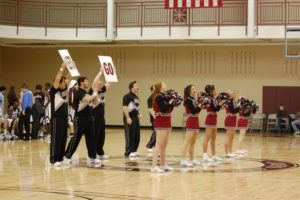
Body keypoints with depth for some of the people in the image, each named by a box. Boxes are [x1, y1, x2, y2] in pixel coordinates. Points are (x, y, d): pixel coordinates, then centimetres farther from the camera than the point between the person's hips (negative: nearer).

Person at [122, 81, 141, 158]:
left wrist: (139, 113, 15)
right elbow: (125, 107, -17)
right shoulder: (127, 96, -11)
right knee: (130, 136, -5)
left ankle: (134, 150, 20)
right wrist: (128, 118, -22)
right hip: (129, 119, -9)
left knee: (137, 135, 10)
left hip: (136, 118, 9)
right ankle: (128, 152, 2)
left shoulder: (136, 97, 17)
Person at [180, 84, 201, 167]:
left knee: (193, 142, 13)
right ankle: (183, 160, -14)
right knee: (187, 142, -12)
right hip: (190, 122, -9)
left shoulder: (193, 100, 15)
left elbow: (197, 111, 14)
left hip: (195, 121, 9)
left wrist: (201, 105, 3)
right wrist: (199, 105, -14)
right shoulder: (188, 100, -11)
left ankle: (192, 159, 19)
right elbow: (193, 111, -19)